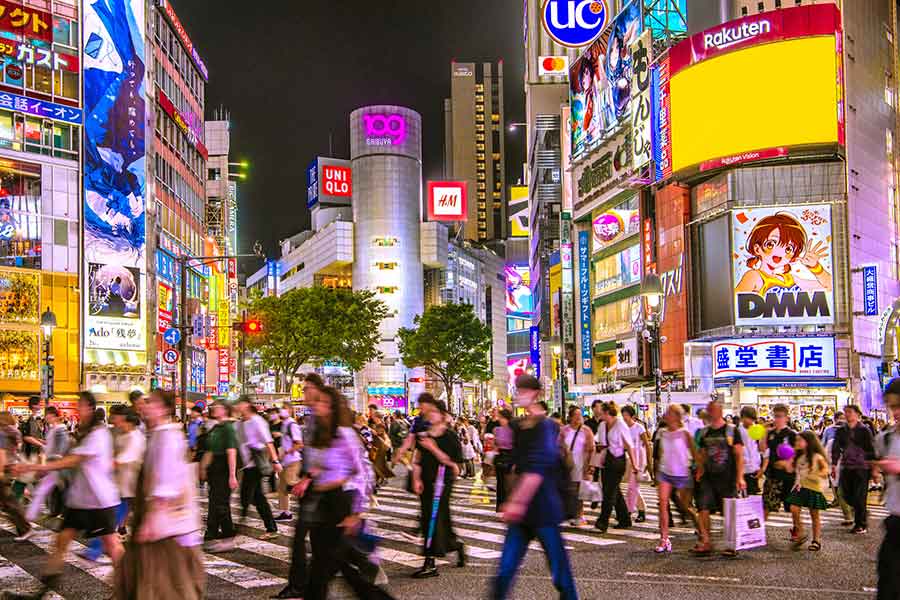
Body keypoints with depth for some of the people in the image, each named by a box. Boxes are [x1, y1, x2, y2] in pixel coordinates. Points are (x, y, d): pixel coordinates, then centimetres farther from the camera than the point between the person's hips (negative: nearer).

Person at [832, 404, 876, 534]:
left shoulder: (865, 431, -3)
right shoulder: (841, 431, 8)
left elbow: (872, 450, -2)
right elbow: (836, 448, 11)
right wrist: (833, 465, 6)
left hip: (862, 467, -4)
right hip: (846, 467, 4)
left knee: (859, 496, -4)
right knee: (846, 495, 6)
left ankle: (860, 525, 8)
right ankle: (863, 512, 32)